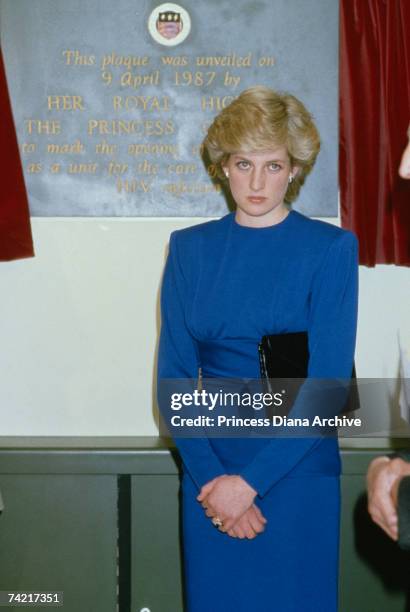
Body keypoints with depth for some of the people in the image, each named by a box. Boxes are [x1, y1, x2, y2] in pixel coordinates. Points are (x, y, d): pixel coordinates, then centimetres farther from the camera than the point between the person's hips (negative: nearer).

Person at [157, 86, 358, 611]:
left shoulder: (330, 249, -6)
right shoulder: (190, 248, 3)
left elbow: (329, 384, -12)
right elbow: (175, 376, 0)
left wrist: (251, 482, -15)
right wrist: (208, 476, -12)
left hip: (296, 471, -2)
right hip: (210, 468, 2)